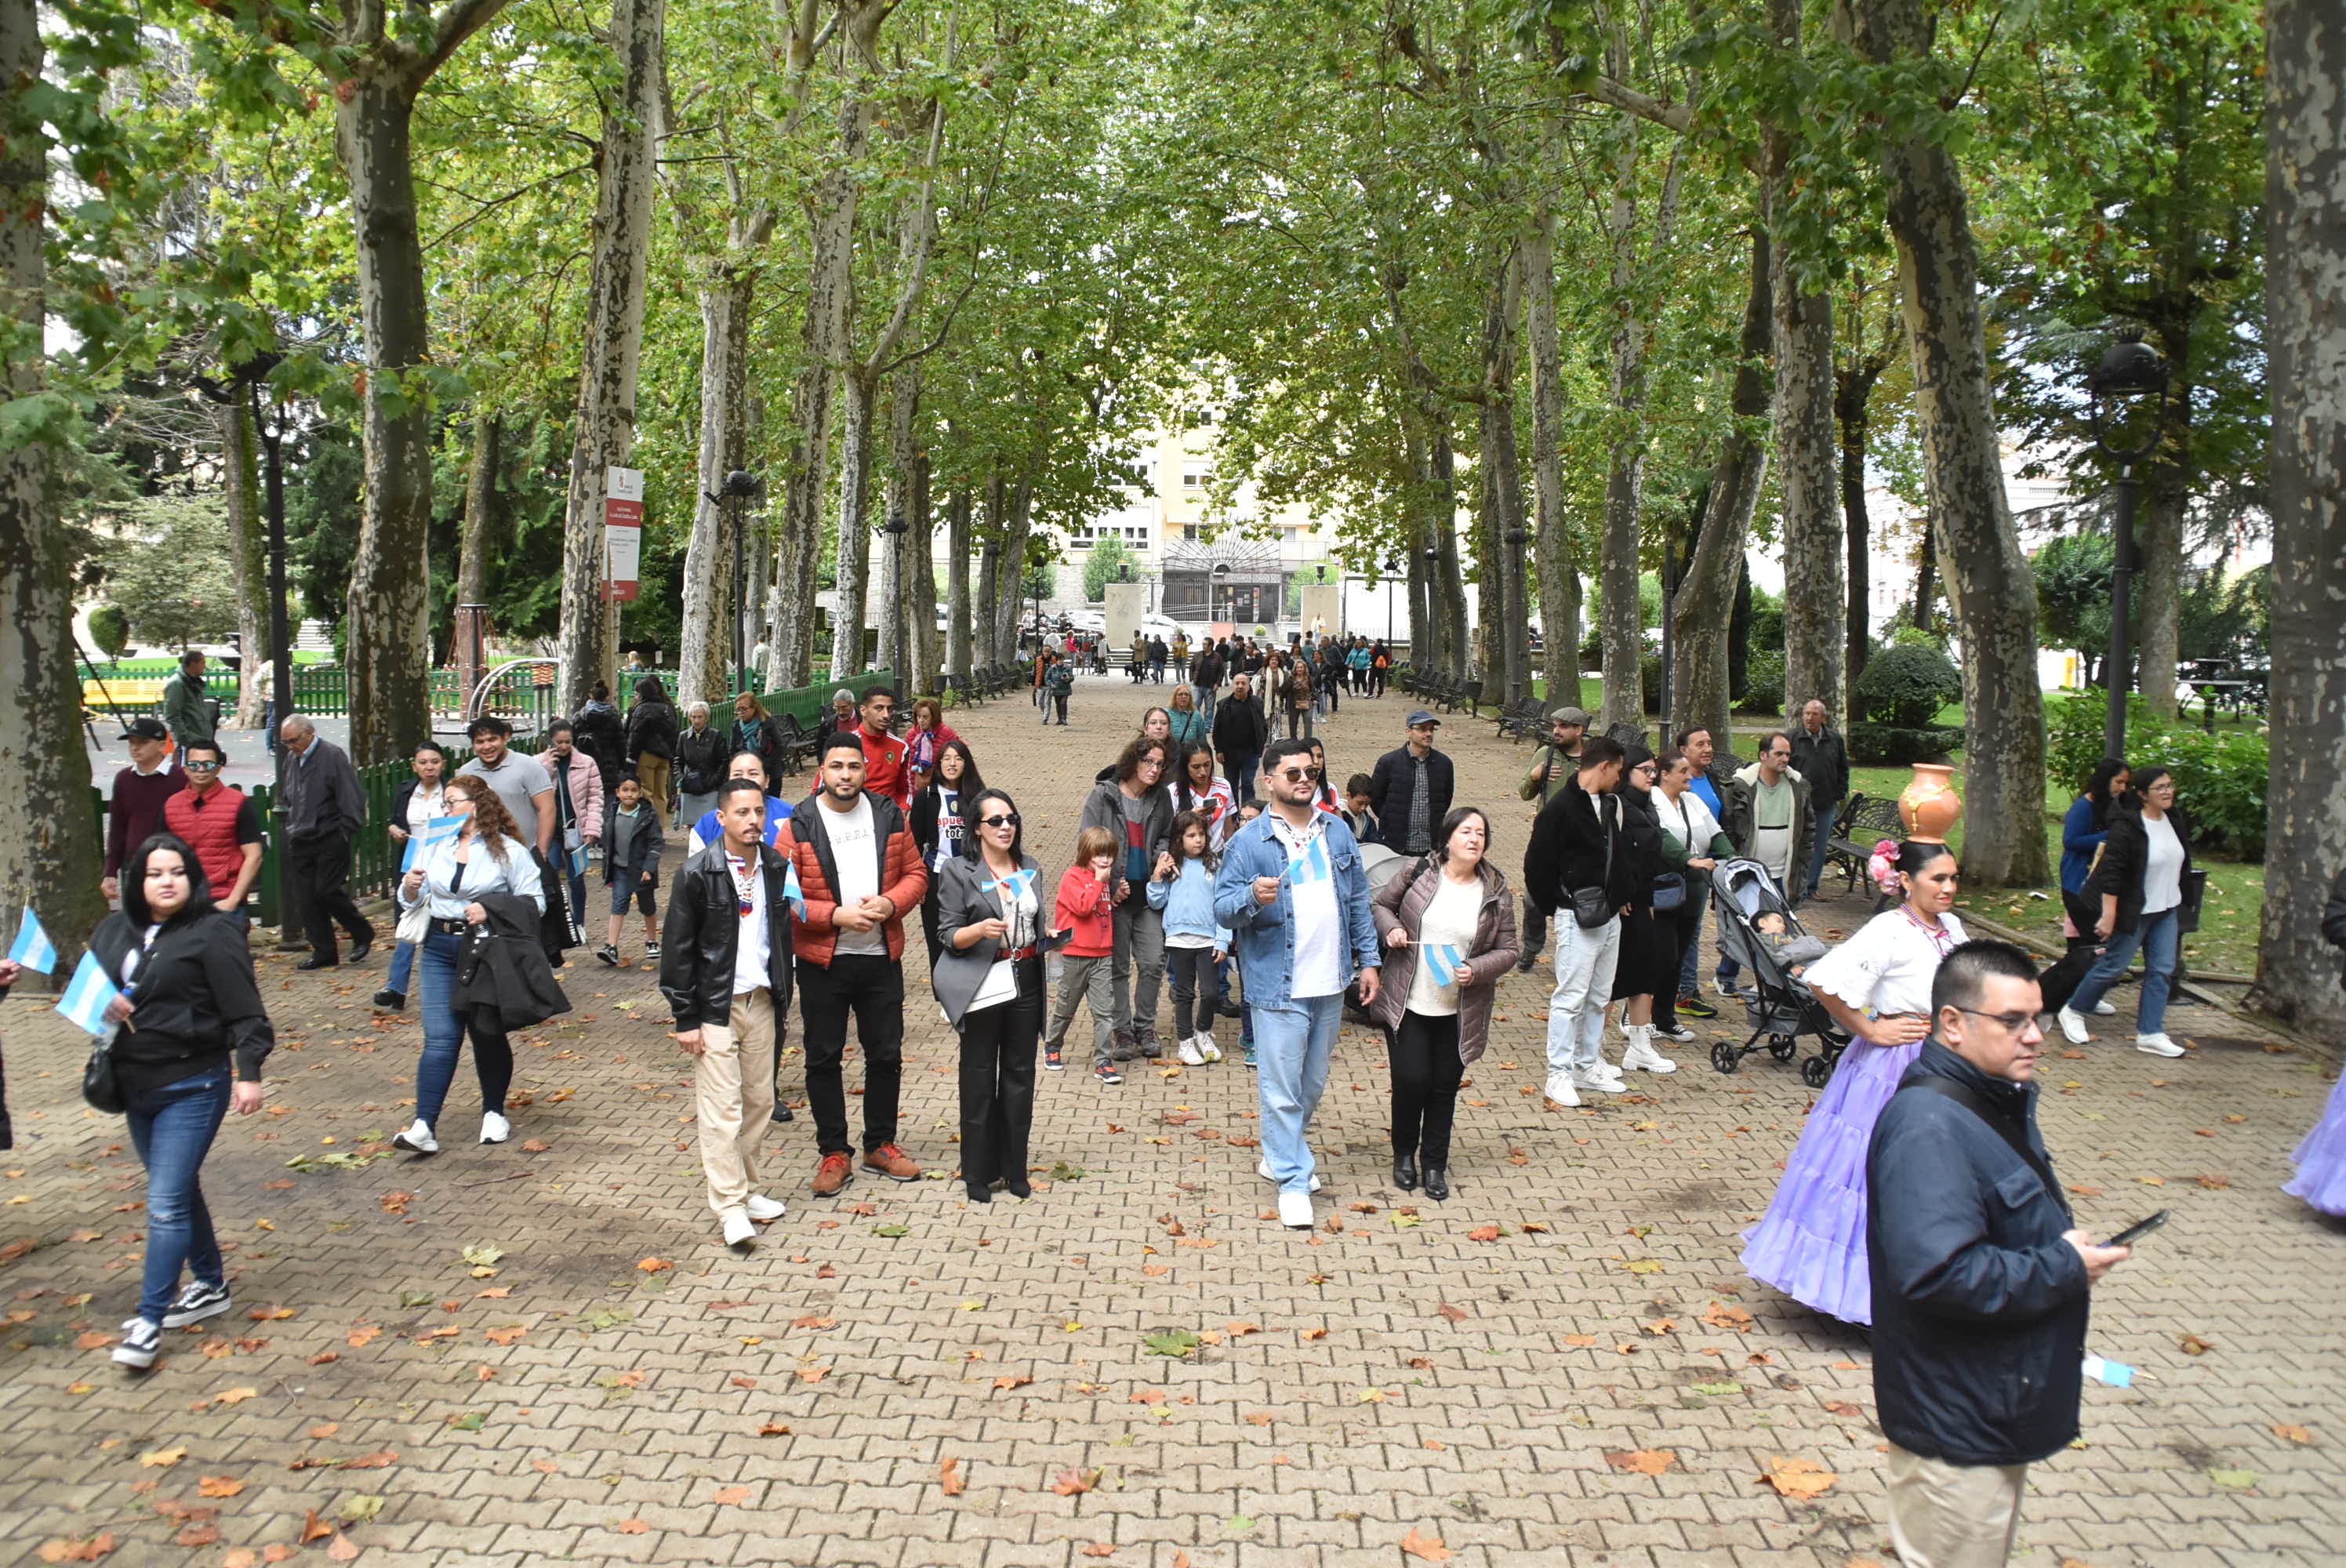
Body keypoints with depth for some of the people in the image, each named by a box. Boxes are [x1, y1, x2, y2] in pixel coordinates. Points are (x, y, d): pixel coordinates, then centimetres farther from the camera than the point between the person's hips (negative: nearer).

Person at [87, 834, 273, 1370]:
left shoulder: (212, 934, -12)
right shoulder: (113, 930, 7)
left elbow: (244, 1010, -14)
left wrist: (249, 1073, -19)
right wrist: (100, 1004, -8)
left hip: (193, 1087, -7)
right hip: (136, 1085, 7)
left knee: (166, 1202, -8)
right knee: (178, 1192, 19)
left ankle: (149, 1320, 0)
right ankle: (211, 1286, 35)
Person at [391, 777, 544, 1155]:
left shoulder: (508, 851, -5)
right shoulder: (437, 847, 9)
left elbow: (534, 901, -8)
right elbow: (413, 899, 15)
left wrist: (490, 909, -21)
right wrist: (410, 887, -8)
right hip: (440, 949, 3)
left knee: (488, 1035, 9)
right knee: (440, 1038, -6)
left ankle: (494, 1113, 26)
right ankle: (423, 1127, -10)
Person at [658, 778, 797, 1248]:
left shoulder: (777, 867, 4)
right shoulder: (696, 874, -10)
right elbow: (677, 950, -8)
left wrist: (783, 998, 10)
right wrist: (685, 1019, -10)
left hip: (761, 1002, 5)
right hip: (715, 1006, -5)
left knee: (760, 1101, 11)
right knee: (721, 1107, -5)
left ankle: (745, 1188, 25)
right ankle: (730, 1207, 1)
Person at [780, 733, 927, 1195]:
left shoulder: (889, 816, 3)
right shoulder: (799, 826, -7)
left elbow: (915, 874, 7)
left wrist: (890, 903, -13)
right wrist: (835, 914, -20)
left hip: (881, 958, 3)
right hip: (822, 961, -2)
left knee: (886, 1054, 11)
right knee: (823, 1058, 6)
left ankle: (880, 1145, 28)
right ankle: (834, 1153, 20)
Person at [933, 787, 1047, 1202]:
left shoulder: (1030, 869, 11)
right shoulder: (959, 872, -6)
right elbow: (948, 935, -10)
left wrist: (1051, 937, 9)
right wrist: (980, 930, -26)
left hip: (1026, 983, 5)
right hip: (982, 988, -5)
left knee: (1020, 1076, 10)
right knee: (979, 1080, 3)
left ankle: (1014, 1169, 21)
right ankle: (978, 1173, 14)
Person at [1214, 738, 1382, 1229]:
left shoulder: (1337, 832, 8)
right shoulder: (1248, 841, -8)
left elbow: (1358, 900, 13)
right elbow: (1223, 907, -12)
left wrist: (1368, 960, 10)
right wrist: (1253, 897, -33)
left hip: (1331, 984, 6)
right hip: (1278, 986, -5)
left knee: (1314, 1081, 18)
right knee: (1281, 1087, -2)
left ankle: (1280, 1155, 37)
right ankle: (1293, 1181, 9)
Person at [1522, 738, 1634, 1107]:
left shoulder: (1611, 805, 11)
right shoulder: (1561, 809, -14)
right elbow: (1537, 864, -13)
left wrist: (1622, 896, 14)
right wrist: (1555, 907, -5)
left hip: (1610, 915, 8)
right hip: (1578, 919, -8)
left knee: (1599, 997, 14)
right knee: (1571, 997, -5)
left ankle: (1588, 1066, 25)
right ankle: (1560, 1075, 1)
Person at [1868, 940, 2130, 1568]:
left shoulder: (2001, 1100, 7)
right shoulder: (1928, 1127, -29)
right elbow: (1939, 1274, -37)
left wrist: (2069, 1248, 4)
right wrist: (2064, 1270, -24)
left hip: (2000, 1409, 10)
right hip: (1956, 1425, -10)